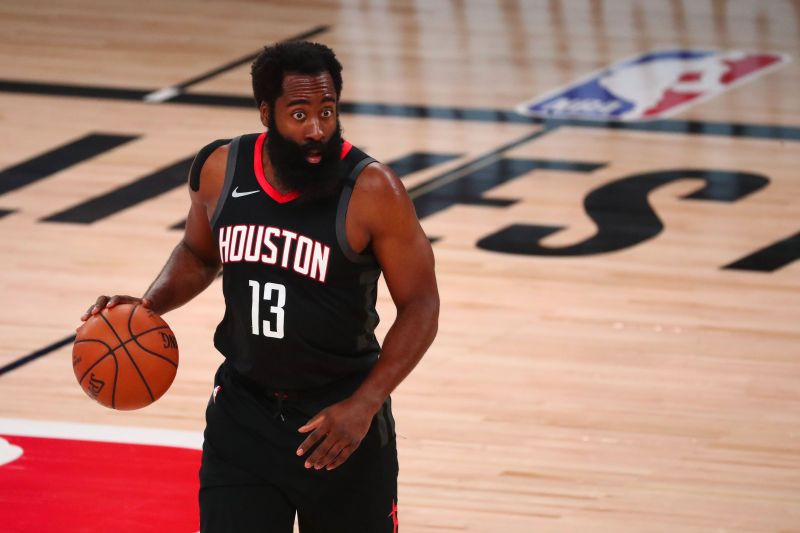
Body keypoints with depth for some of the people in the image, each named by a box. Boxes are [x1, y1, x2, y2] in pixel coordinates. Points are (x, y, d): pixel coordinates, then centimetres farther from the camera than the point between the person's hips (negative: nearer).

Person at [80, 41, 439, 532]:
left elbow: (420, 307, -12)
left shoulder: (371, 191, -18)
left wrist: (363, 406, -21)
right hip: (243, 407, 3)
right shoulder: (220, 170, -5)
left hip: (340, 417, -3)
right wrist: (149, 305, -4)